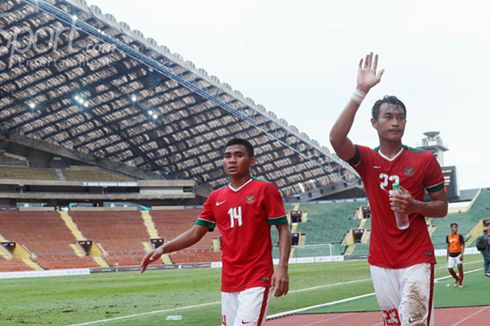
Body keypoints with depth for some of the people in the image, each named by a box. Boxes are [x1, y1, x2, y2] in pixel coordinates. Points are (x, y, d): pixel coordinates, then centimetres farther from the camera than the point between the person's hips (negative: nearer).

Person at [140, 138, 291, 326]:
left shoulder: (265, 189, -2)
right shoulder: (216, 197, 13)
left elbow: (283, 230, -4)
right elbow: (195, 233, 12)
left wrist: (282, 267, -17)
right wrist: (163, 249, -3)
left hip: (257, 281, -6)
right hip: (228, 282, 6)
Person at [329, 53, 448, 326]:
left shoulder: (425, 160, -2)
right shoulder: (366, 159, 0)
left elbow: (443, 207, 4)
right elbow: (336, 138, -21)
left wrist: (414, 206, -17)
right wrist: (361, 91, -26)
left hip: (417, 259, -2)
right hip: (381, 261, 3)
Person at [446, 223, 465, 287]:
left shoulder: (459, 236, -6)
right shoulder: (448, 237, 5)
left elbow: (462, 245, -7)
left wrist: (462, 254, -18)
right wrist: (448, 255, 16)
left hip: (458, 254, -4)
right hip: (451, 255, 4)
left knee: (460, 268, -5)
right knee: (450, 269, 1)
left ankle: (460, 282, 6)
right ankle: (457, 279, 25)